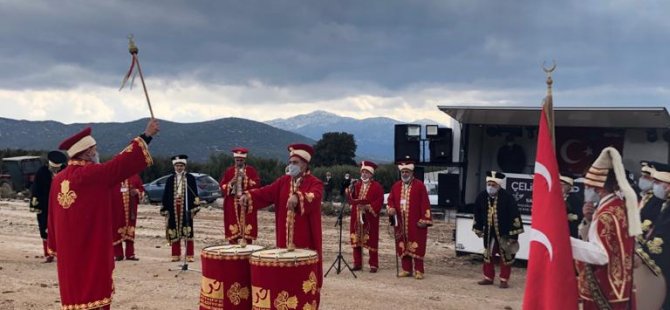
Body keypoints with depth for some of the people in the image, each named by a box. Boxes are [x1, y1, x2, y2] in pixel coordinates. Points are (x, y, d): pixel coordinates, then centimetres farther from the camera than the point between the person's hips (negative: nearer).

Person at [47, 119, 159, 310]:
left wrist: (56, 247, 21)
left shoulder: (58, 179, 6)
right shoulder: (93, 173, -15)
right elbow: (122, 163, -14)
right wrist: (146, 136, -8)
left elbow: (52, 217, 12)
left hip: (68, 252, 7)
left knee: (75, 293, 14)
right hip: (93, 251, -7)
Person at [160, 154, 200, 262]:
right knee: (174, 232, 3)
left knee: (188, 232, -3)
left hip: (186, 208, -2)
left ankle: (189, 254, 2)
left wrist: (194, 208, -6)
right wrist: (165, 209, 3)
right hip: (173, 208, 2)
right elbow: (166, 195, 10)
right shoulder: (170, 179, 11)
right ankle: (176, 254, 12)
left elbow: (194, 194, 2)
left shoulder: (190, 178, 5)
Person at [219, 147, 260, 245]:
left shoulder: (251, 170, 6)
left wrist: (246, 179, -15)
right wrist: (231, 183, -11)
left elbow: (257, 184, -5)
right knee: (233, 232, -1)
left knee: (248, 231, -3)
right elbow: (222, 186, 6)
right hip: (232, 204, 1)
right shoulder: (229, 171, 8)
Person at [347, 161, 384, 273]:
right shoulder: (356, 185, 14)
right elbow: (351, 201, 10)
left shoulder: (377, 186, -2)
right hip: (356, 218, 5)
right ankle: (357, 263, 16)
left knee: (371, 242, -1)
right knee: (356, 241, 7)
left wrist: (369, 207, -19)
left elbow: (379, 201, -9)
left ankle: (374, 265, 7)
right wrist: (350, 191, -7)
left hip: (370, 219, -5)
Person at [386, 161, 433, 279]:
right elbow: (391, 200, 14)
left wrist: (424, 220, -12)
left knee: (417, 247, -4)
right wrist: (390, 208, -9)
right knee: (402, 246, 7)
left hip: (416, 223, -4)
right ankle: (406, 269, 16)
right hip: (400, 222, 5)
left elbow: (425, 204, -6)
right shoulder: (396, 186, 12)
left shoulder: (420, 186, -2)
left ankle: (418, 271, 2)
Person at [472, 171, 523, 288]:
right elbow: (477, 214, 8)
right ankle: (488, 278, 26)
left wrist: (513, 234, -15)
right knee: (488, 255, 13)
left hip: (504, 233, -4)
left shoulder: (507, 197, -19)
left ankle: (504, 280, 16)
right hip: (489, 232, 4)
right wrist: (478, 229, 12)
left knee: (506, 257, 5)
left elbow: (515, 216, -16)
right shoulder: (482, 196, -6)